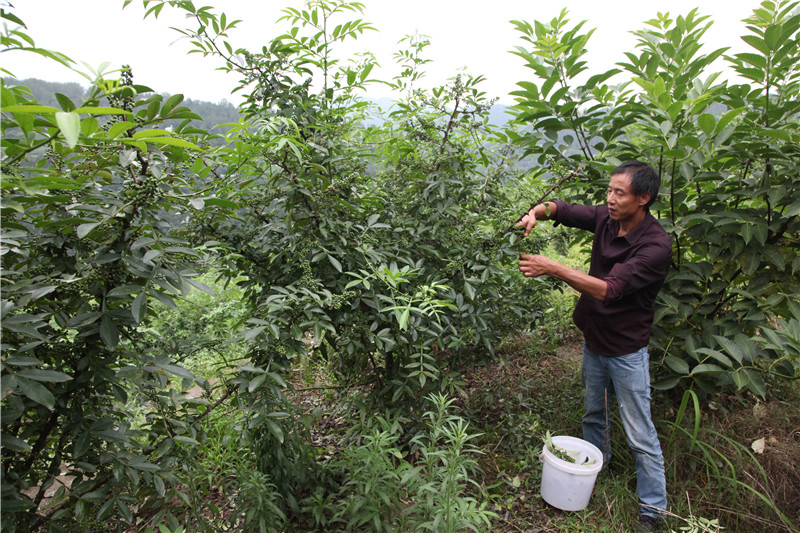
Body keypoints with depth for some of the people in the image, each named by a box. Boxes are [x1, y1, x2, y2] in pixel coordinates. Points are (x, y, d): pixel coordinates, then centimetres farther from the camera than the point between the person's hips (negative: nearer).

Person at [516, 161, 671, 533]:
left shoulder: (655, 244, -27)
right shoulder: (606, 218, -8)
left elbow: (609, 290, -34)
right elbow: (563, 209, 3)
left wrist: (553, 268, -38)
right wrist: (538, 211, -21)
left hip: (626, 351, -6)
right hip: (592, 339, 6)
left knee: (640, 435, 6)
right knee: (593, 412, 25)